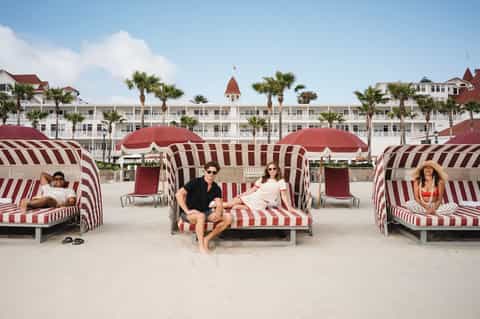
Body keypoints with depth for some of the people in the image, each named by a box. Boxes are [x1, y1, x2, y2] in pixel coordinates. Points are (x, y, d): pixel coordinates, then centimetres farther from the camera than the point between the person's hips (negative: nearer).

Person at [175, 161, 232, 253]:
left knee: (228, 217, -13)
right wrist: (187, 211, -26)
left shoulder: (216, 188, 2)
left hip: (205, 212, 6)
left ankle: (207, 238, -8)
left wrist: (218, 212, -30)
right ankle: (201, 246, -27)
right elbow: (179, 194, -20)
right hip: (190, 213, -5)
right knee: (201, 215, -40)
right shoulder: (195, 182, -12)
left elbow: (219, 204, -7)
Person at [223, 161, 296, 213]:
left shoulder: (281, 182, -3)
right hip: (254, 198, 3)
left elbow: (284, 195, -9)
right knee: (232, 203, -11)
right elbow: (253, 189, 10)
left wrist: (289, 207, -21)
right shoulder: (262, 179, 9)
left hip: (261, 203, -3)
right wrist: (241, 195, 3)